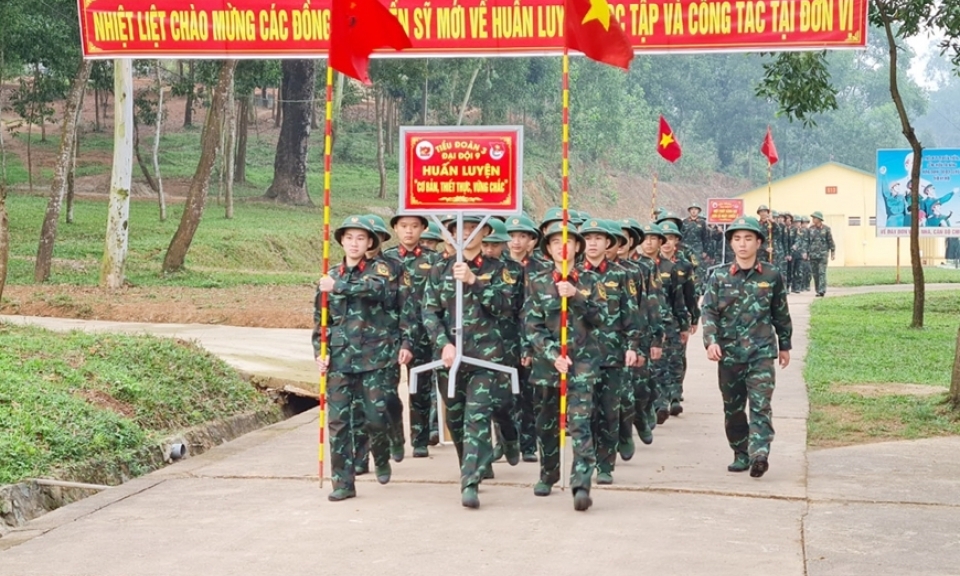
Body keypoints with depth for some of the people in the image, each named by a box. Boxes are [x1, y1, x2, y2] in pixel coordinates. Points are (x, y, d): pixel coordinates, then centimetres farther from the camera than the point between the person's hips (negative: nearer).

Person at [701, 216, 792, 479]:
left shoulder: (772, 275, 2)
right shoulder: (720, 278, 3)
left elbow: (781, 313, 12)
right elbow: (709, 312, -3)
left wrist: (784, 345, 17)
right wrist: (711, 341, -18)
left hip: (762, 351, -2)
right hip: (729, 353, 2)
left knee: (760, 405, -14)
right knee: (733, 408, 10)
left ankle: (759, 454, -22)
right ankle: (741, 454, 23)